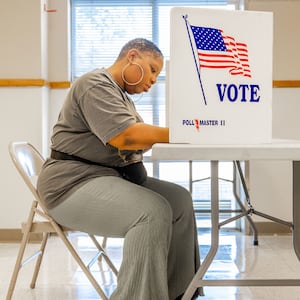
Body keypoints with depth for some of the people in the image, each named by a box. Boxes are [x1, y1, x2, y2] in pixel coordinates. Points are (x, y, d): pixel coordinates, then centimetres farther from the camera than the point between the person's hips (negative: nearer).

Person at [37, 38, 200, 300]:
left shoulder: (122, 94, 21)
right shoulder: (96, 84, -11)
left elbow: (136, 138, 12)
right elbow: (124, 137, -25)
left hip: (113, 178, 10)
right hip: (75, 181, -10)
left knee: (179, 199, -5)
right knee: (153, 211, -29)